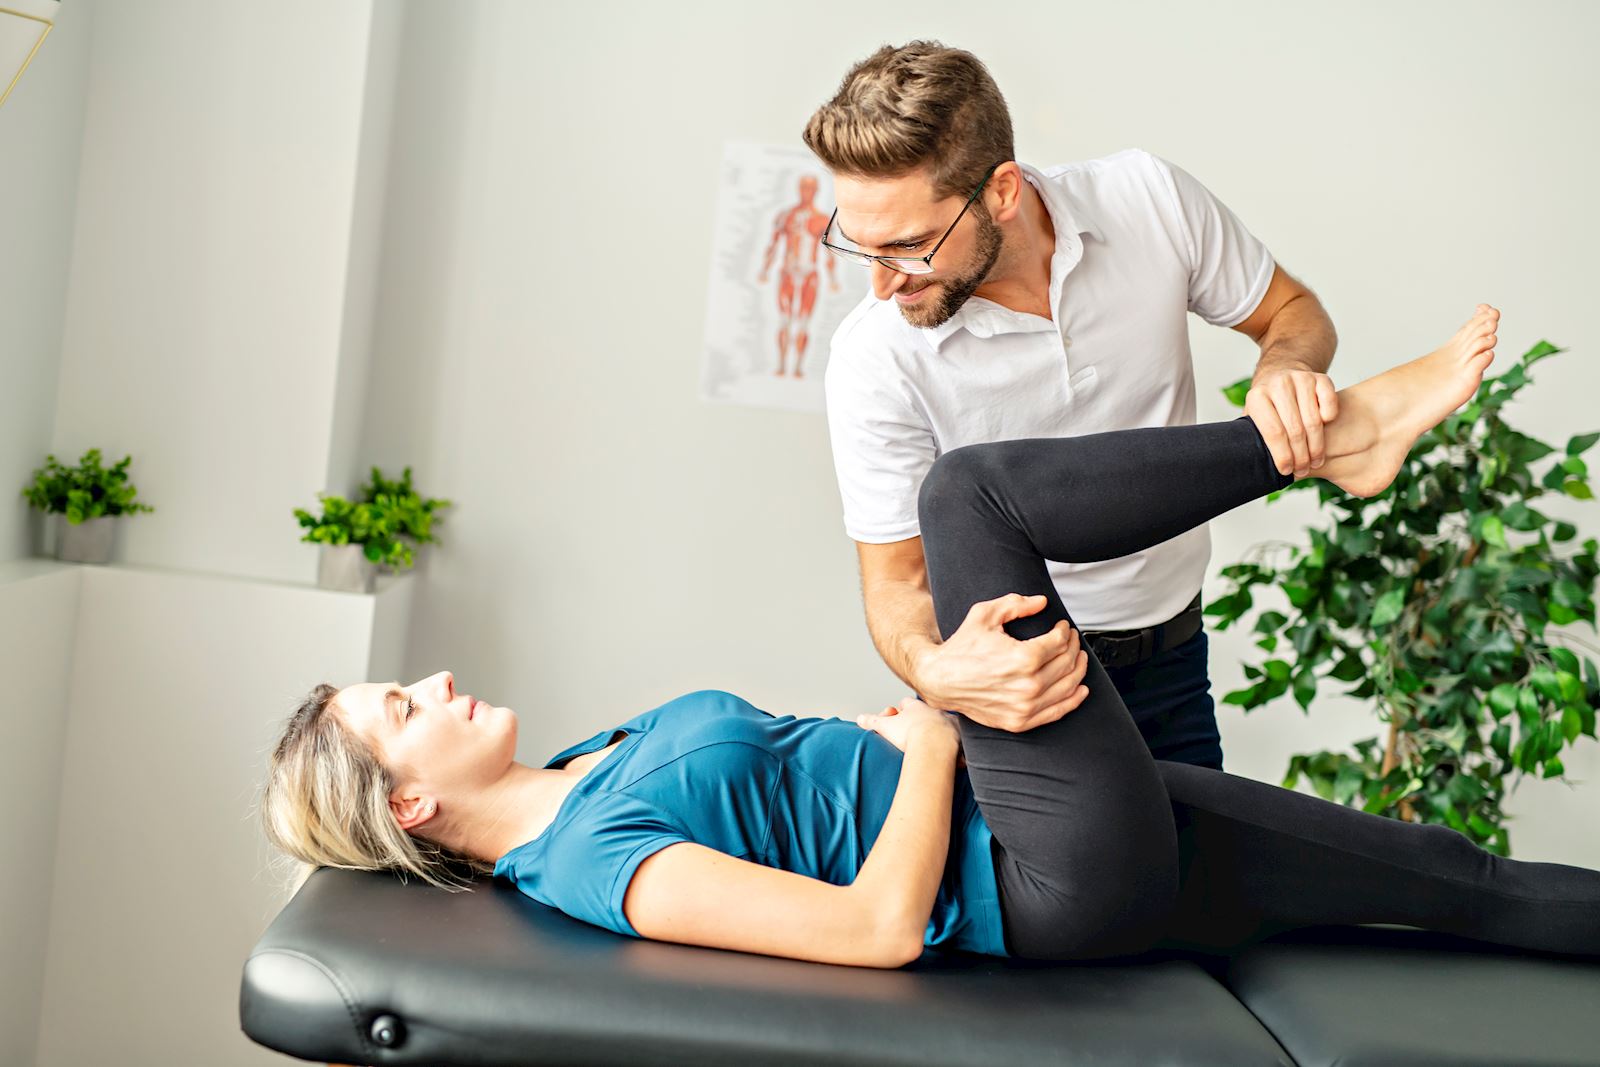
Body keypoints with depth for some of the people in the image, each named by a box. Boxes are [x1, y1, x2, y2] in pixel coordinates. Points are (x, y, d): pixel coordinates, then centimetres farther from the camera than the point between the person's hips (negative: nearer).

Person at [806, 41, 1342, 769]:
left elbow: (1292, 310, 0)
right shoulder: (873, 359, -24)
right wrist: (932, 668, -41)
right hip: (1006, 660, -3)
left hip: (1172, 647, 3)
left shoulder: (1149, 198, -17)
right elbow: (895, 576, -18)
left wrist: (1286, 369, -25)